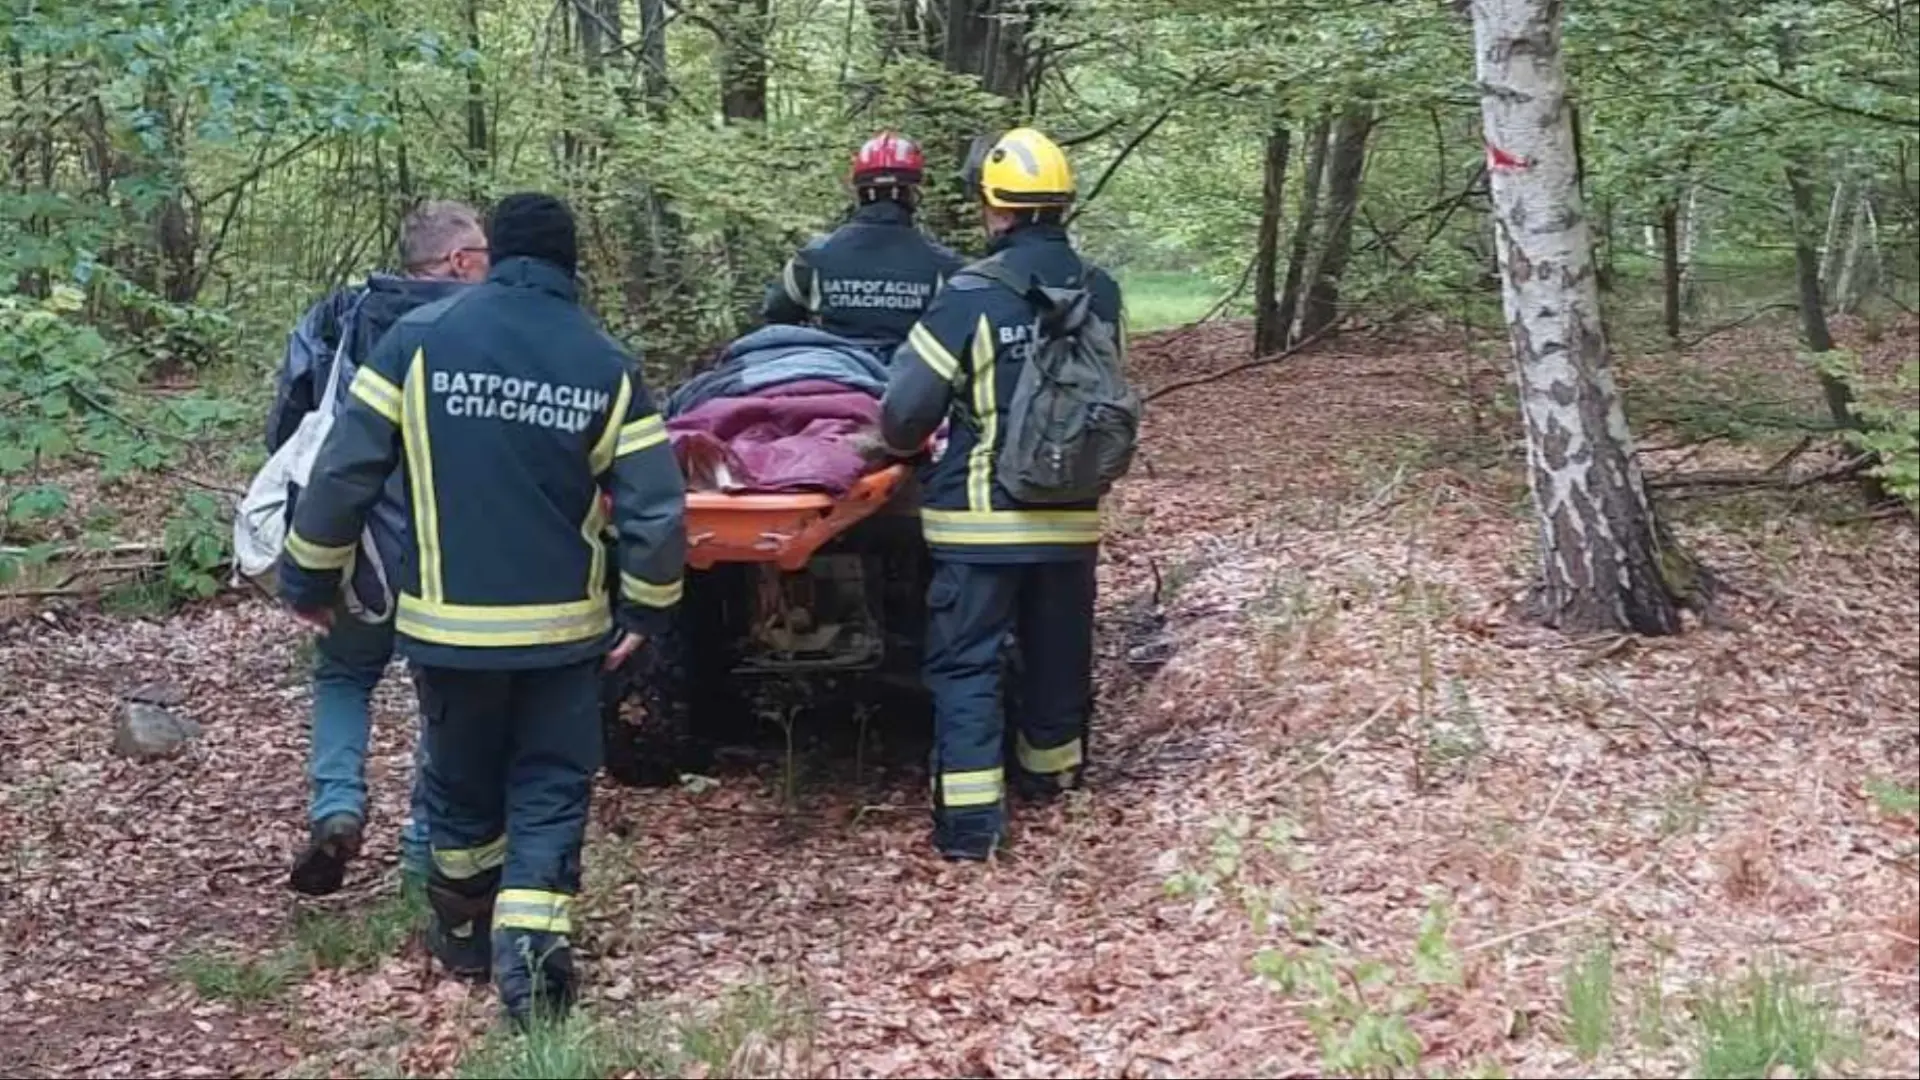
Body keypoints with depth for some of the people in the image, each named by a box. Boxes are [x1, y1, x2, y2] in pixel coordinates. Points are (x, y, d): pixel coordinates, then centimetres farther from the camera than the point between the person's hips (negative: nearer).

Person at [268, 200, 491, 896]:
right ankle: (427, 846, 16)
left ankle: (336, 807, 4)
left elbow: (284, 432, 4)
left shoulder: (335, 321, 1)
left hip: (361, 554, 2)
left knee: (343, 674, 25)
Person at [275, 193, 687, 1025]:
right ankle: (531, 948, -7)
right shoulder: (606, 366, -3)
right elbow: (657, 511, -6)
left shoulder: (420, 338, -6)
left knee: (462, 780, 20)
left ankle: (465, 930, 38)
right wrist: (647, 608, 9)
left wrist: (307, 579, 8)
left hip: (448, 619, 1)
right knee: (550, 789, 10)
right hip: (563, 623, 0)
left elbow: (344, 473, -5)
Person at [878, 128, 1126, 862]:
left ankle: (970, 819, -3)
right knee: (1057, 648, 21)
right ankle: (1050, 769, 39)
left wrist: (904, 445, 9)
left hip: (982, 515, -5)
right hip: (1072, 512, 5)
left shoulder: (971, 294, -16)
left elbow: (908, 407, -13)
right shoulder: (1101, 292, 0)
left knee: (965, 662, 1)